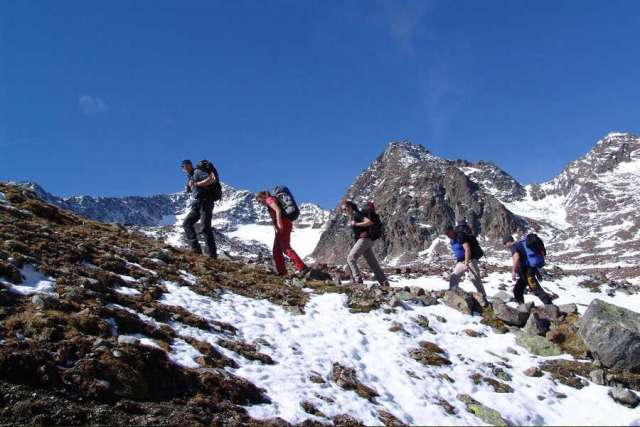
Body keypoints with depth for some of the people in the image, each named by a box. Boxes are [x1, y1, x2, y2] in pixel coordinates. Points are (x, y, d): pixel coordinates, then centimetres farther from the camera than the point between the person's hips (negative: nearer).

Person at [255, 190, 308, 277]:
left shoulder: (269, 199, -2)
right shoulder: (273, 200, 27)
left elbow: (278, 210, -19)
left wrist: (278, 223, -24)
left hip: (283, 225, -10)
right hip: (285, 224, 10)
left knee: (286, 248, -15)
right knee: (277, 249, 11)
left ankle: (302, 267, -24)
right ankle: (281, 271, 10)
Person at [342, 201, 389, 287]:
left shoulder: (357, 214, -6)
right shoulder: (353, 216, 22)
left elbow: (370, 222, -17)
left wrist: (356, 224, -15)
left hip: (364, 239, -10)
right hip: (366, 241, 10)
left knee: (351, 258, -15)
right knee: (373, 264, 6)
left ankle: (358, 280, -23)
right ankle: (384, 282, 5)